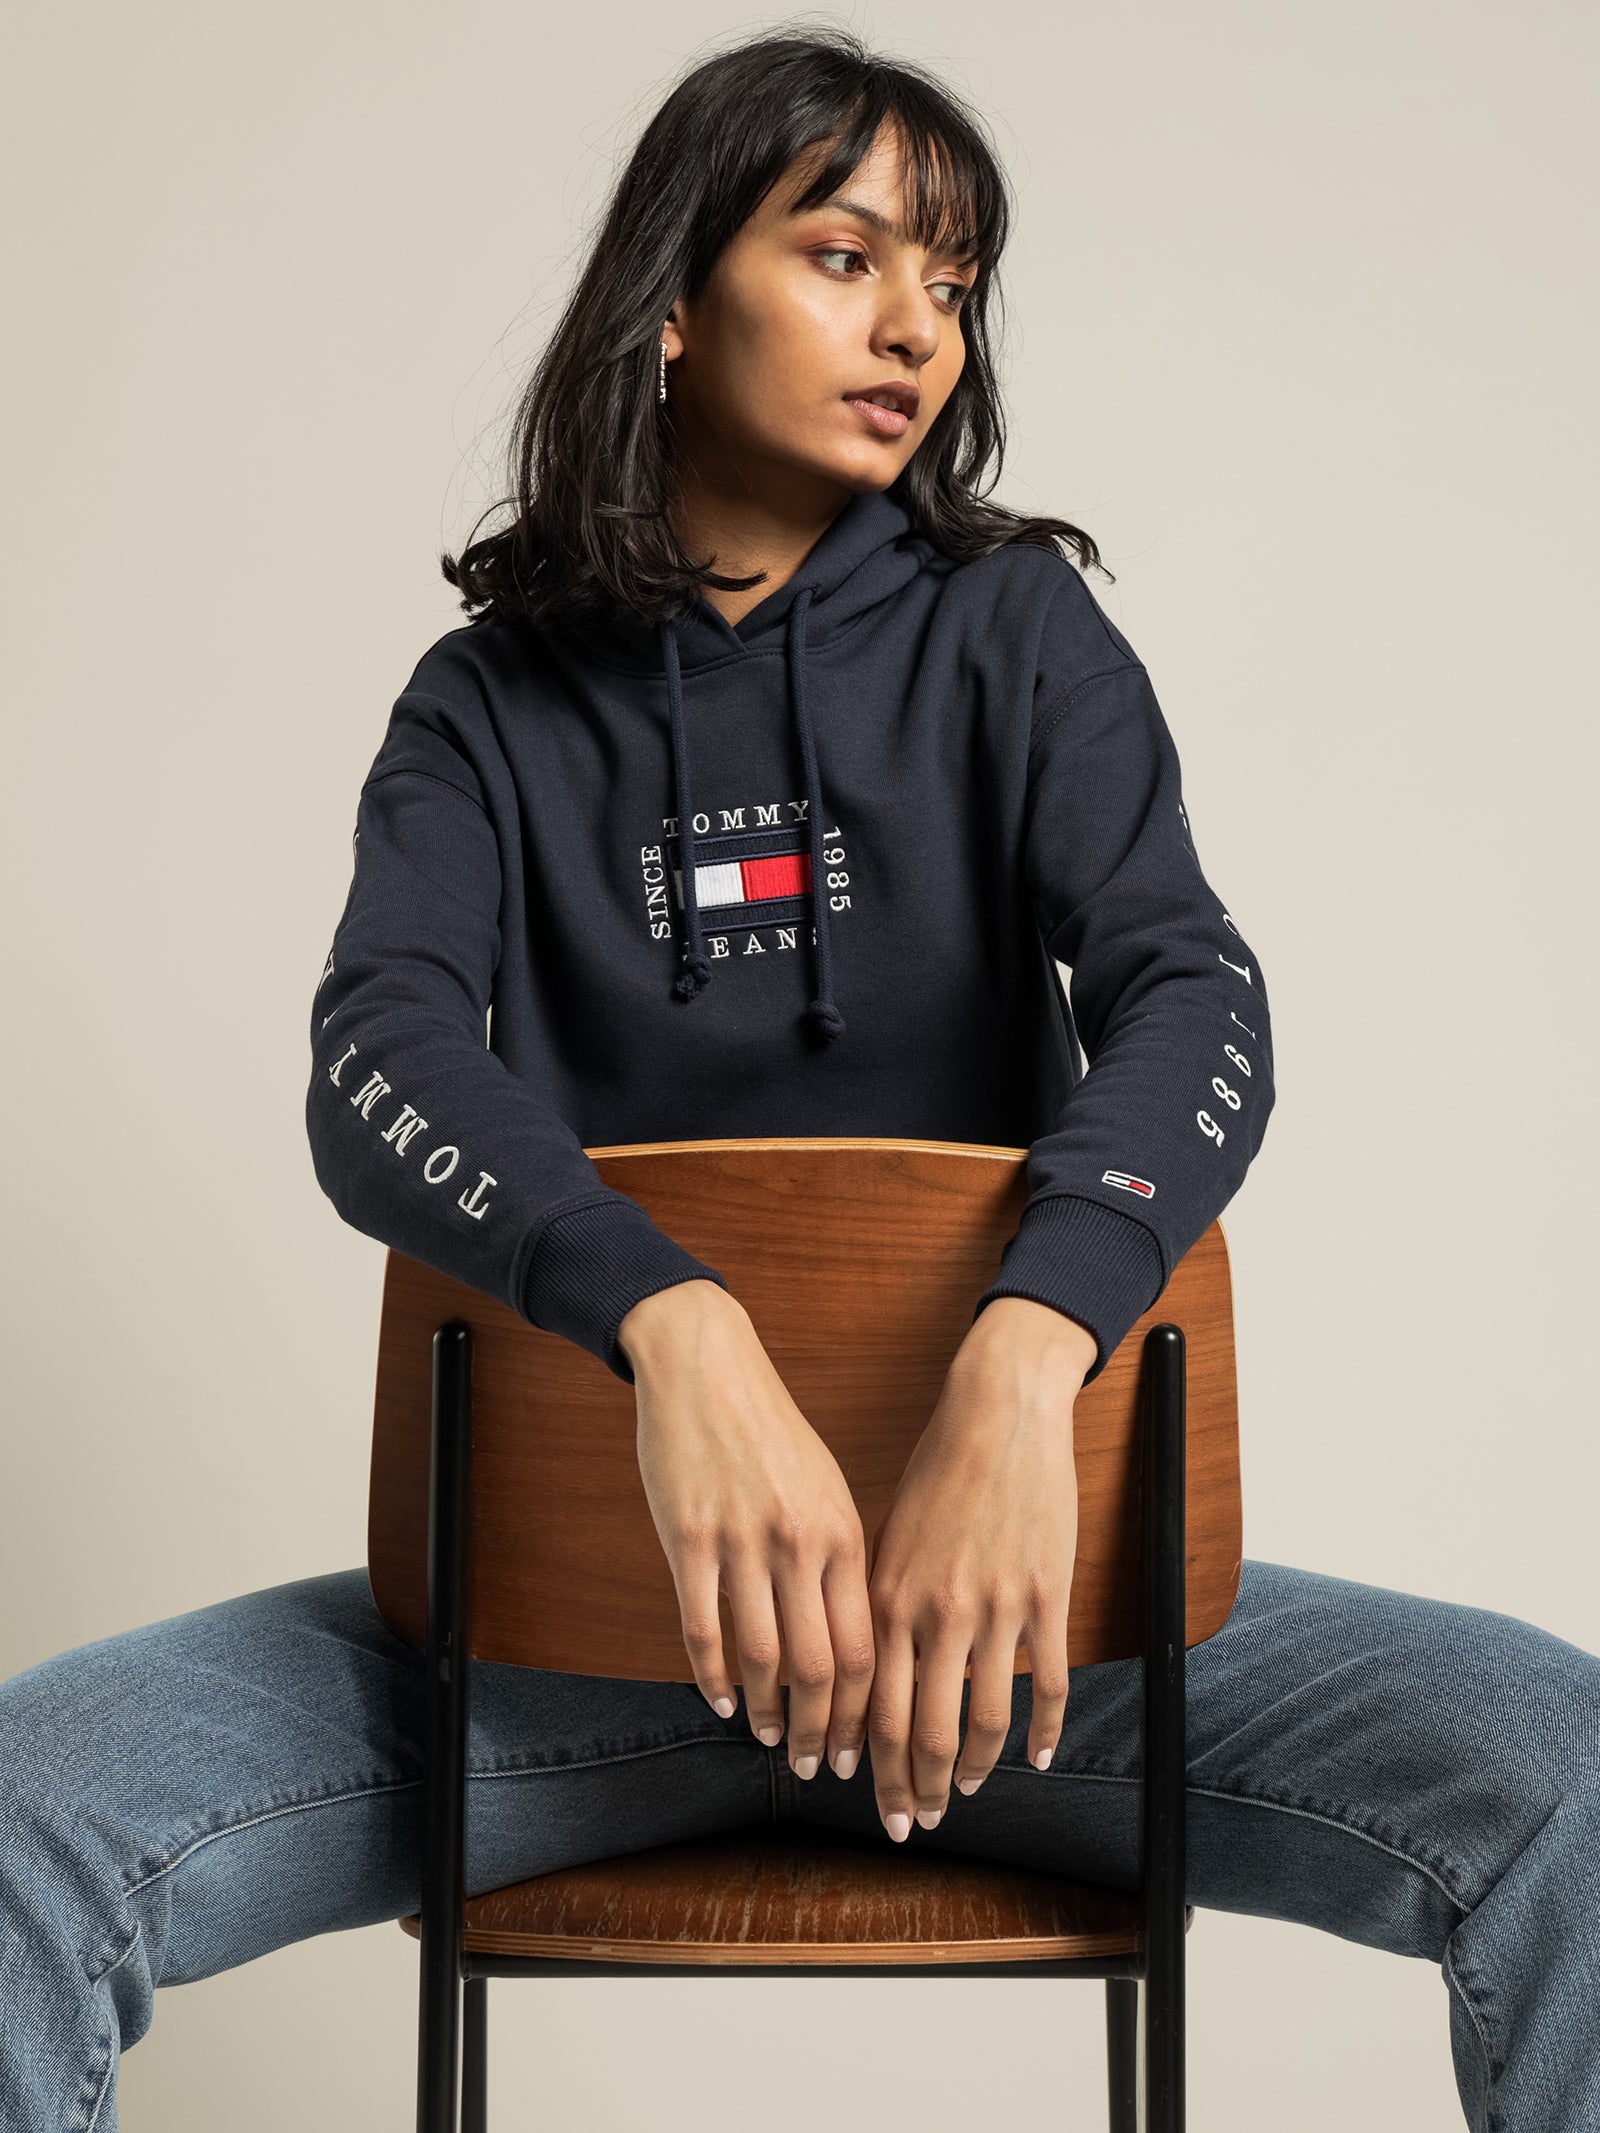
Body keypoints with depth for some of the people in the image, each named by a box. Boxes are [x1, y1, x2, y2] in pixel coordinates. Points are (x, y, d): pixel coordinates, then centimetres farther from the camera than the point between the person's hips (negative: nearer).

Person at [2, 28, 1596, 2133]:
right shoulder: (497, 702, 5)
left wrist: (1024, 1364, -32)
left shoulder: (1010, 636, 6)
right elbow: (379, 1073, -13)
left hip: (995, 1565, 1)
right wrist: (674, 1327, -34)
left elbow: (1194, 1002, -11)